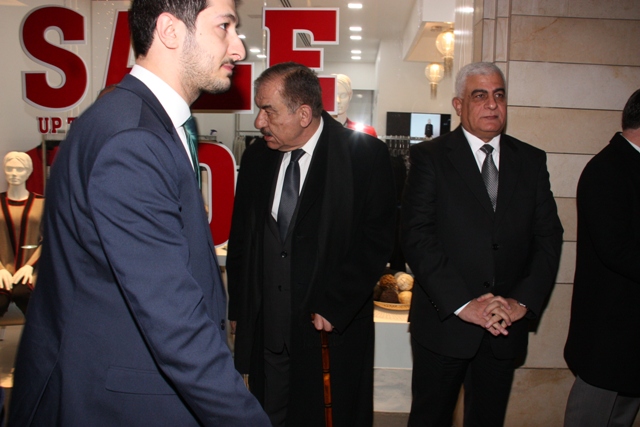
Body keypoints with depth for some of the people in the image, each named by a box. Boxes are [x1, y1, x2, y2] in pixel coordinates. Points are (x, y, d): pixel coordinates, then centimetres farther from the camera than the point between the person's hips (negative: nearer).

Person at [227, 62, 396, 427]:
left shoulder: (366, 154, -8)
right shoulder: (257, 157, 5)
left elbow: (377, 239, -11)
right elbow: (241, 238, 11)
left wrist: (334, 308, -14)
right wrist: (239, 309, 6)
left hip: (335, 332, -3)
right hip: (265, 330, 4)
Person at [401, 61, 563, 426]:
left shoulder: (532, 161, 8)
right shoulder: (430, 157, -4)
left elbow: (549, 237, 3)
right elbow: (417, 237, -13)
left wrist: (523, 301, -10)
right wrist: (463, 304, -19)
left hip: (508, 326, 3)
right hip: (444, 321, -3)